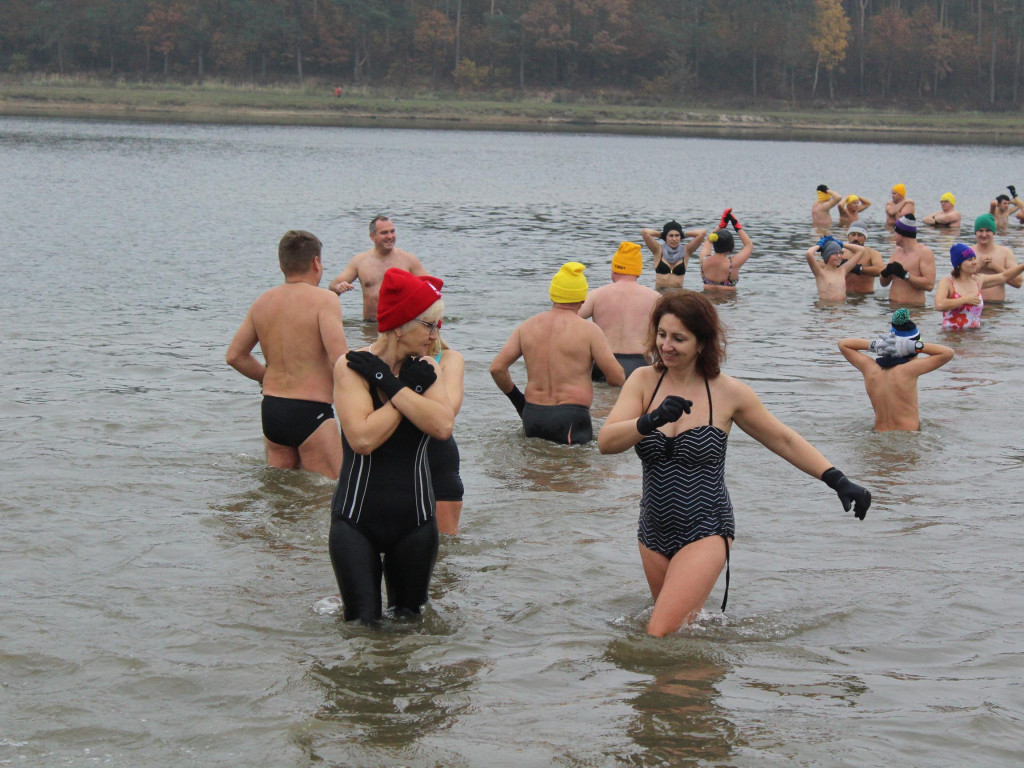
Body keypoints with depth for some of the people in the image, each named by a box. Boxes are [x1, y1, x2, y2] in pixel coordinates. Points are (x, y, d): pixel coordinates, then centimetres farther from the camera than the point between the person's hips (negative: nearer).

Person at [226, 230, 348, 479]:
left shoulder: (262, 302, 9)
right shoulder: (323, 299, -11)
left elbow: (234, 355, 14)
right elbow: (340, 360, -20)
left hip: (270, 410, 7)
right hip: (311, 411, -7)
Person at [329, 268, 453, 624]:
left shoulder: (426, 369, 3)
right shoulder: (352, 366, -10)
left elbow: (443, 426, -15)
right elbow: (363, 438, -23)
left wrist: (389, 383, -16)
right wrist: (411, 386, -14)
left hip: (414, 520, 4)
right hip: (357, 519, -4)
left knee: (409, 621, 12)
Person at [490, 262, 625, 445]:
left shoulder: (527, 327, 11)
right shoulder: (588, 330, -3)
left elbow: (497, 368, 7)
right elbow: (617, 378, -5)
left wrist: (516, 397, 23)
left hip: (532, 416, 5)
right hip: (570, 419, -5)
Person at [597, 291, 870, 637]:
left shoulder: (728, 392, -7)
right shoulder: (644, 381, -2)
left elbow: (784, 441, 5)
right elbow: (606, 442, -13)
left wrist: (839, 481, -1)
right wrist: (652, 420, -31)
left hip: (705, 534, -4)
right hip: (653, 534, 4)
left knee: (661, 636, -17)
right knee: (682, 625, 18)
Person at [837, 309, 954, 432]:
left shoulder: (870, 368, 4)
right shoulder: (909, 370, -10)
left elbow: (842, 344, 21)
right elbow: (948, 353, -6)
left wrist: (873, 345, 6)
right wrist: (914, 346, -4)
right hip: (909, 435, -4)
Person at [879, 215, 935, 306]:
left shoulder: (924, 252, -2)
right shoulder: (897, 250, 19)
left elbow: (929, 285, -15)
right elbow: (883, 282, 22)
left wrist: (905, 275, -18)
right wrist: (885, 274, -1)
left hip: (914, 307, -6)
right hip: (892, 307, 6)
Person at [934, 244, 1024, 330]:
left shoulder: (978, 280, 12)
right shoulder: (947, 282, -6)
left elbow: (1004, 276, 26)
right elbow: (939, 305, -24)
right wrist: (965, 300, -15)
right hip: (952, 334, -5)